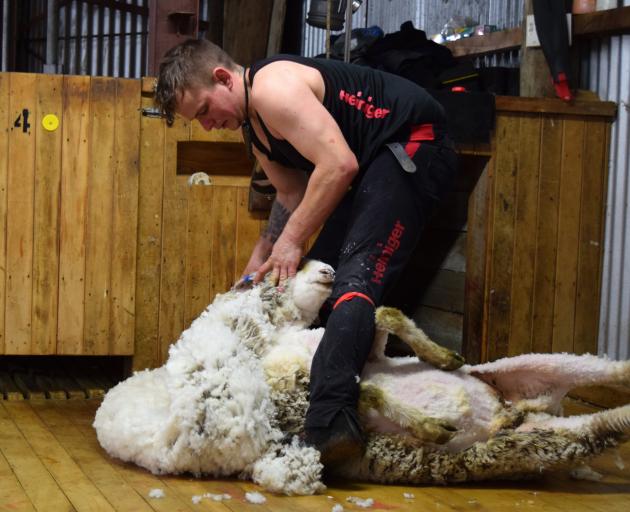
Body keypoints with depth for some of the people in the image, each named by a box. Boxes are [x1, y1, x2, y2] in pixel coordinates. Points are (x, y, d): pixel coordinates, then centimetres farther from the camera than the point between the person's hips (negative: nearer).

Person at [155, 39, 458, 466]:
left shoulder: (272, 87, -19)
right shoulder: (254, 125, 13)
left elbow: (339, 163, -26)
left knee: (355, 277, -25)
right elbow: (293, 195, 19)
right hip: (375, 163, 11)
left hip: (415, 145, -11)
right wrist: (260, 259, 12)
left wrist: (292, 239, -18)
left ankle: (331, 423, -37)